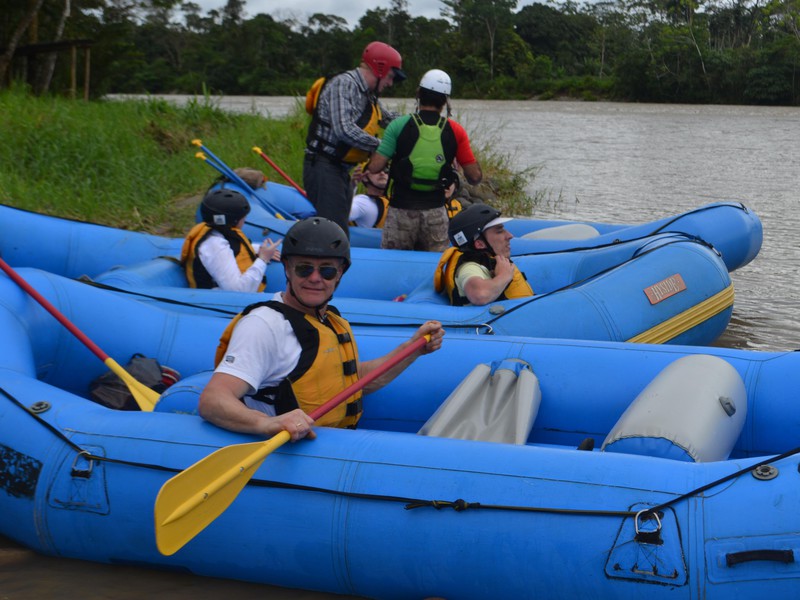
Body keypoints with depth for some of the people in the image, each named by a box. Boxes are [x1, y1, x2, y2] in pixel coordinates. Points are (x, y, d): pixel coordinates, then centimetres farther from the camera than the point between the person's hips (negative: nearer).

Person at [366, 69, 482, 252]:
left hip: (401, 210, -1)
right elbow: (475, 177, -2)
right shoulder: (456, 131, -2)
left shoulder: (399, 125, -7)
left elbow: (374, 167, -10)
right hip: (436, 212, 2)